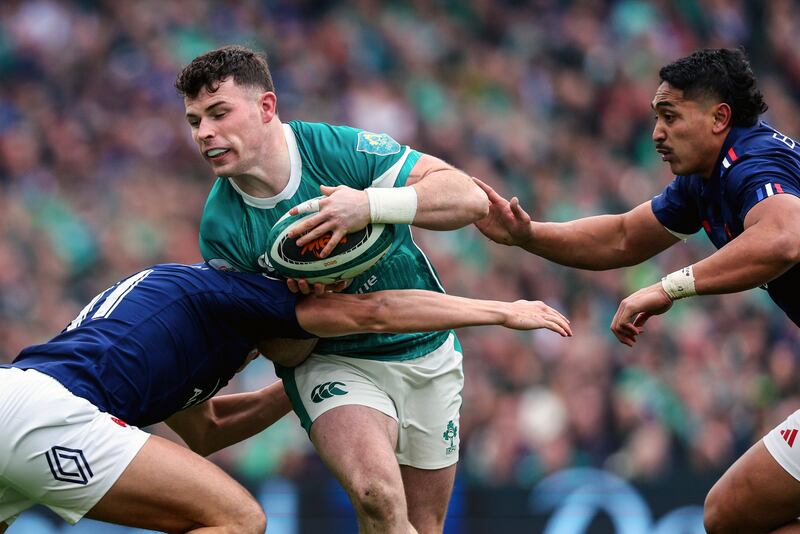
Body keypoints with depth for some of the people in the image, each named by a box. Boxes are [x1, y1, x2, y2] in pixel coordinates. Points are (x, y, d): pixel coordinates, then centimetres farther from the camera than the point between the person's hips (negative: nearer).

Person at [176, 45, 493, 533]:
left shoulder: (341, 148, -18)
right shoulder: (221, 225, -13)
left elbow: (471, 200, -23)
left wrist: (371, 205, -37)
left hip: (425, 352, 1)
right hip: (330, 360, -1)